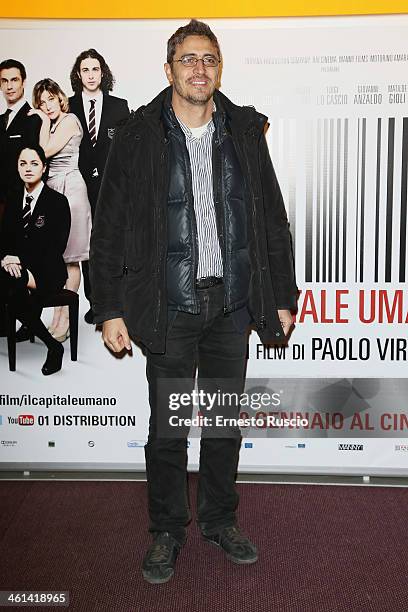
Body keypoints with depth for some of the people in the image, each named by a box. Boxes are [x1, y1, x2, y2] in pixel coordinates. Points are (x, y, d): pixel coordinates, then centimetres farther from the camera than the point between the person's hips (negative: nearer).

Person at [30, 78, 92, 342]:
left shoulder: (70, 120, -4)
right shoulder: (50, 124, 19)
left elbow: (46, 150, -11)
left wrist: (45, 121, -2)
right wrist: (43, 120, 12)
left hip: (69, 187, -8)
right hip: (50, 188, 8)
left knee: (69, 257, -5)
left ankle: (65, 315, -1)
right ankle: (59, 312, 10)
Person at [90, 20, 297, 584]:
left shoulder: (245, 132, 7)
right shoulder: (138, 137, -1)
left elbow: (273, 220, 9)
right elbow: (108, 233, -2)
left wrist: (283, 297, 7)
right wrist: (110, 310, -6)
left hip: (233, 303, 3)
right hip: (170, 305, -2)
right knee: (167, 426, 5)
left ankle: (219, 520, 33)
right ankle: (167, 531, 26)